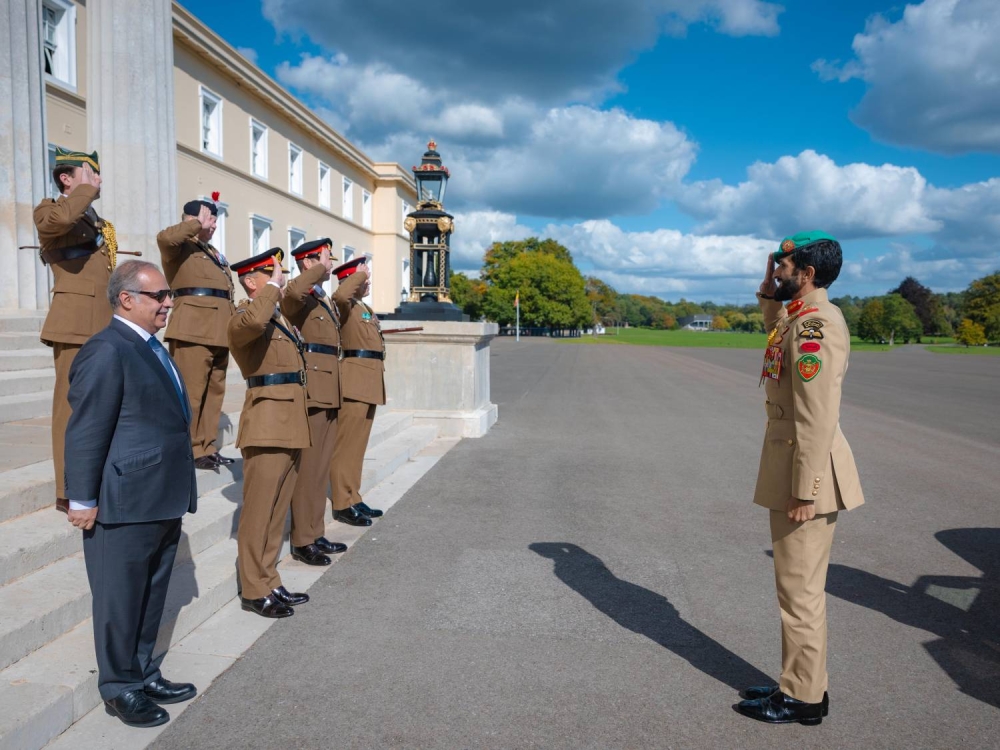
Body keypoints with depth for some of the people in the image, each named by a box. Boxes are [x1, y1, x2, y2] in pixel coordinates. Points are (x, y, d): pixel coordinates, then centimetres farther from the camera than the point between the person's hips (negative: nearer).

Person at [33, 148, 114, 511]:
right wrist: (86, 189, -10)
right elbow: (60, 218, -27)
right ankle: (69, 491, -1)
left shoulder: (100, 223, 22)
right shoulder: (48, 210, 1)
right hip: (76, 322, -8)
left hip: (106, 323, 8)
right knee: (72, 402, -6)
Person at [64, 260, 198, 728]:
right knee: (121, 599, 7)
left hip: (164, 502, 9)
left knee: (151, 596, 19)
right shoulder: (106, 351, -15)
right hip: (125, 505, -9)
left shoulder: (150, 348, 14)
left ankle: (144, 674, 34)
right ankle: (119, 688, 23)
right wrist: (82, 500, -16)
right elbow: (85, 432, -17)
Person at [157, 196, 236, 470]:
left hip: (219, 330, 9)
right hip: (193, 327, -8)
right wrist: (196, 225, -9)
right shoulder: (181, 247, 1)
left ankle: (206, 448, 17)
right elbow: (165, 237, -24)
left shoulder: (214, 253, 26)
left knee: (214, 391, 10)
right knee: (190, 392, -8)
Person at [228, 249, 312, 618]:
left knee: (278, 511, 14)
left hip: (291, 426, 9)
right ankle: (253, 591, 9)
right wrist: (272, 287, -21)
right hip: (267, 425, -9)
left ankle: (269, 582, 23)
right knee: (258, 511, -1)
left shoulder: (280, 318, 20)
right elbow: (253, 321, -33)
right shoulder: (242, 319, -8)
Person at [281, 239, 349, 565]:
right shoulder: (298, 297, -8)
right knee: (308, 466, -4)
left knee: (322, 466, 13)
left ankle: (315, 533, 23)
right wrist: (321, 269, -21)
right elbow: (292, 292, -35)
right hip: (310, 390, -9)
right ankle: (302, 541, 5)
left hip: (329, 392, 9)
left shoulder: (327, 300, 20)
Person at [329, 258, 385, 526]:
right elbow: (339, 295, -32)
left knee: (358, 444, 13)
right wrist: (360, 274, -17)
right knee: (346, 443, -5)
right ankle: (342, 504, -1)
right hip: (355, 380, -9)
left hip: (370, 382, 9)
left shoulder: (366, 309, 21)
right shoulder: (346, 305, -7)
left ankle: (353, 499, 21)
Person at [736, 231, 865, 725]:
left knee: (800, 588, 2)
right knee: (799, 585, 18)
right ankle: (800, 684, 32)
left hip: (807, 473, -10)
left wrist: (804, 491, -21)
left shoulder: (816, 325, -19)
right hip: (789, 468, 10)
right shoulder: (799, 318, 10)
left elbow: (817, 419, -23)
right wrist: (769, 294, 20)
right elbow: (778, 337, 36)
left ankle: (803, 699, 17)